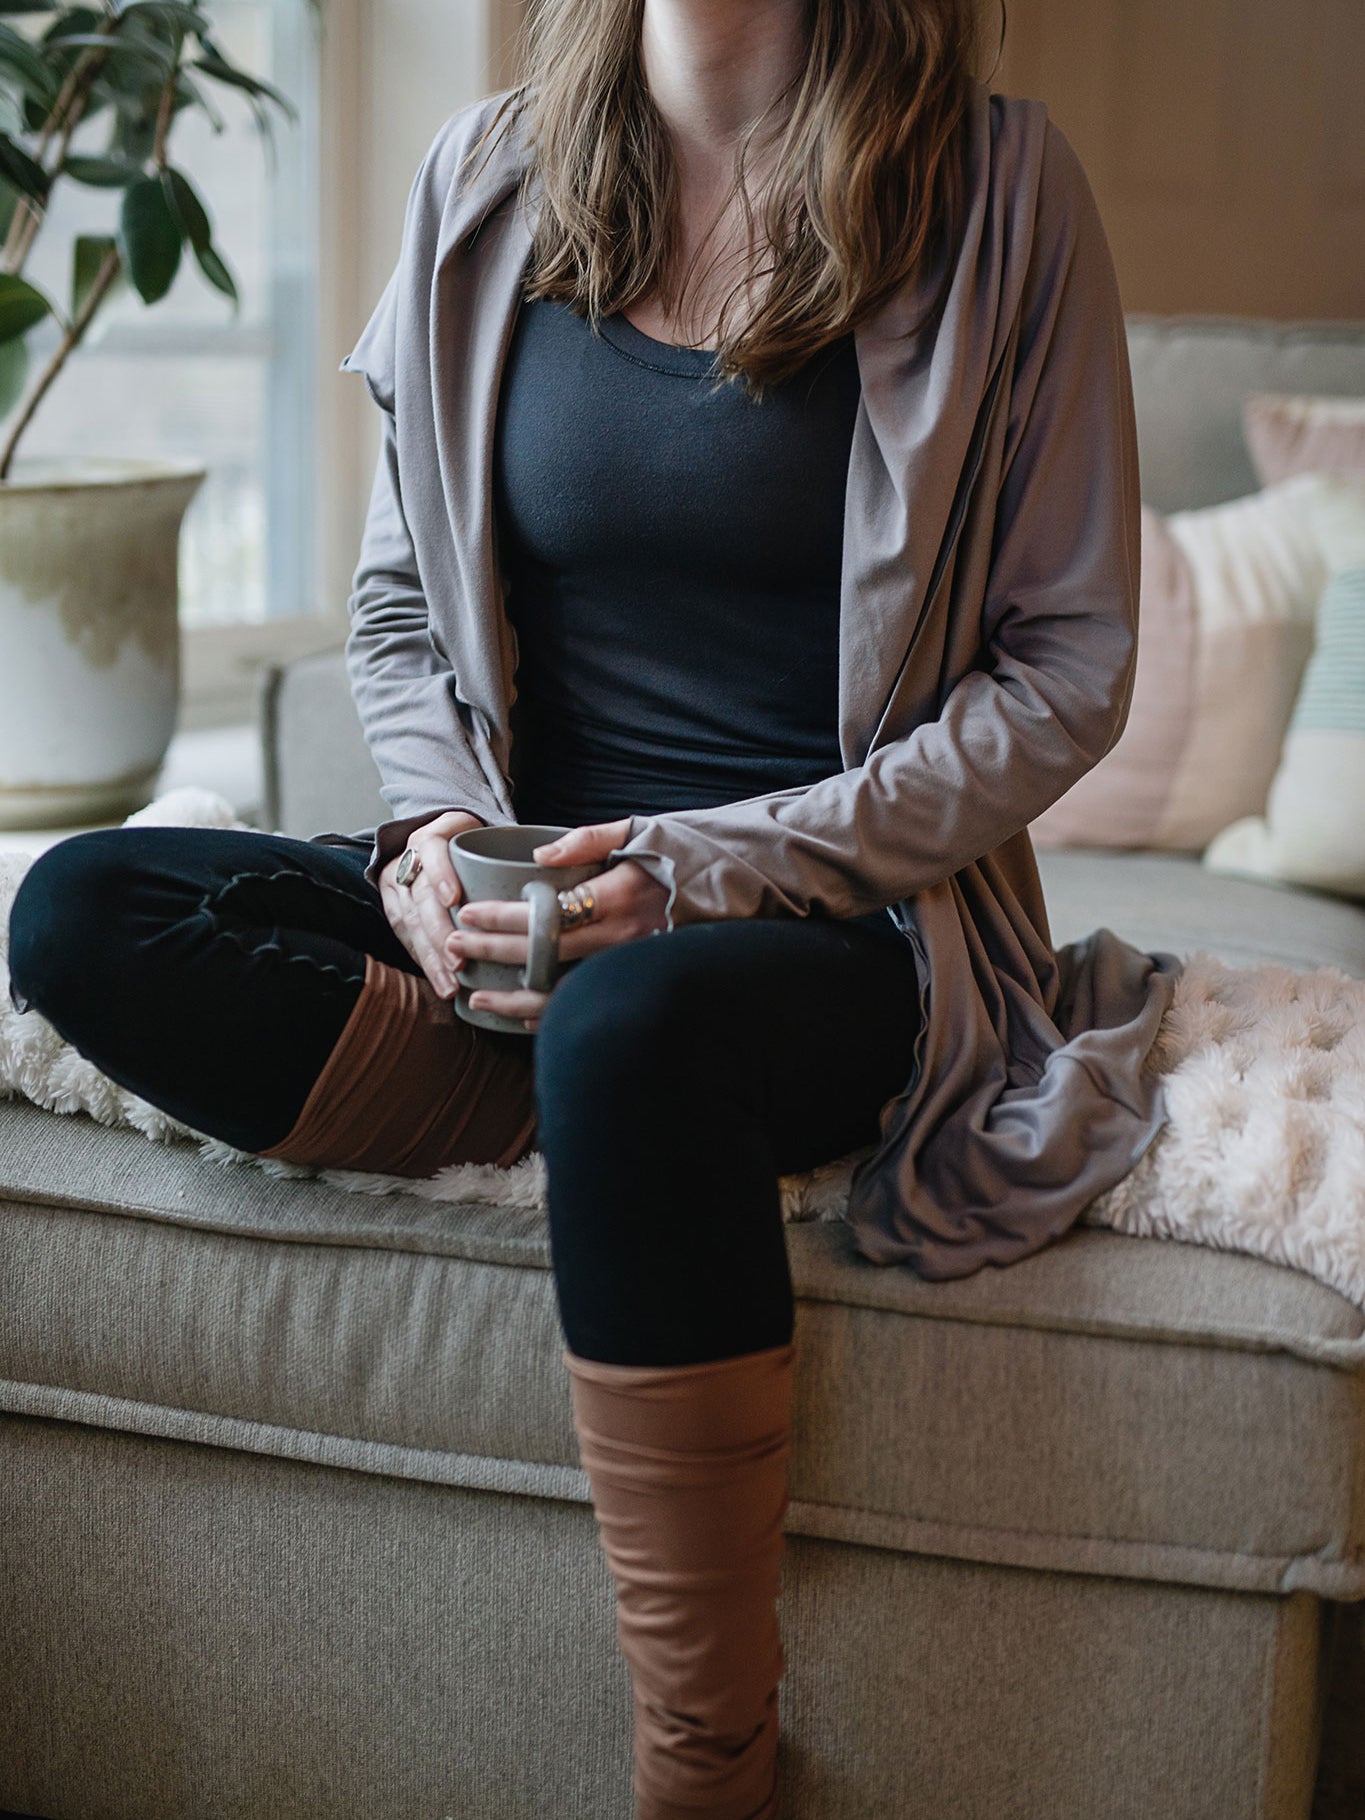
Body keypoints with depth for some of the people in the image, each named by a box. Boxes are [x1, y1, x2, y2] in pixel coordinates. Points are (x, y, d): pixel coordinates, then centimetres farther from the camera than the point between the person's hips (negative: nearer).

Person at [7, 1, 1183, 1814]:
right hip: (523, 900, 4)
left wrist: (714, 871, -16)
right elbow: (399, 611, 14)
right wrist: (432, 837, -8)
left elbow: (1068, 667, -5)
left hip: (847, 922, -4)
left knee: (634, 1022, -38)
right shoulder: (487, 174, 6)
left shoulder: (996, 186, -5)